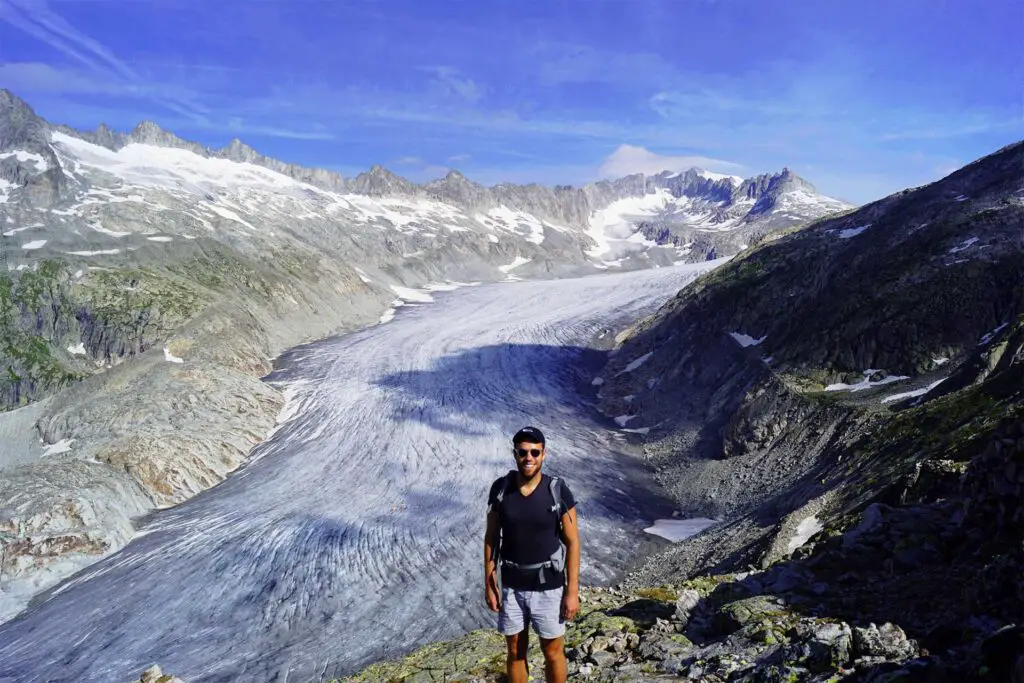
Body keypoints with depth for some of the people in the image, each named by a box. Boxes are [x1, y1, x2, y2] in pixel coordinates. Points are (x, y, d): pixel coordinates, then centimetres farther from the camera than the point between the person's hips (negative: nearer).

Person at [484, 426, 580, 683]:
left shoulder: (558, 491, -15)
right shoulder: (500, 488, -9)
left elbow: (572, 542, -9)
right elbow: (491, 537, 0)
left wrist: (572, 591, -9)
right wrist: (489, 584, 0)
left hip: (548, 587, -2)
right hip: (512, 586, 2)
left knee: (553, 652, 12)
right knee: (515, 652, 16)